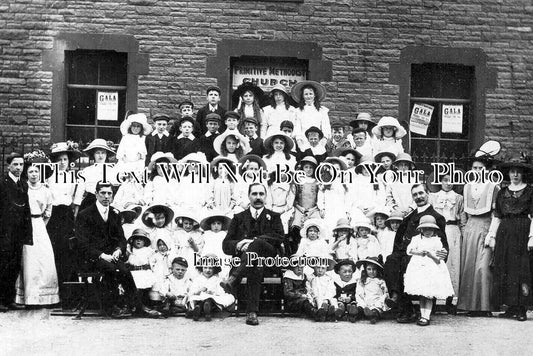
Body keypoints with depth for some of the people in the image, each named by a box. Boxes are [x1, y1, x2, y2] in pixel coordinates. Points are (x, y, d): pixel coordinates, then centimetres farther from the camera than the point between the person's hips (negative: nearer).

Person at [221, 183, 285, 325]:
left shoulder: (274, 217, 24)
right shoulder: (239, 218, 26)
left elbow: (279, 237, 1)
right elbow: (226, 245, 16)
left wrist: (253, 240, -14)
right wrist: (238, 245, -11)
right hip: (242, 257, 1)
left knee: (257, 244, -37)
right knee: (256, 268, -38)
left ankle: (233, 279, -50)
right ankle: (252, 312, -48)